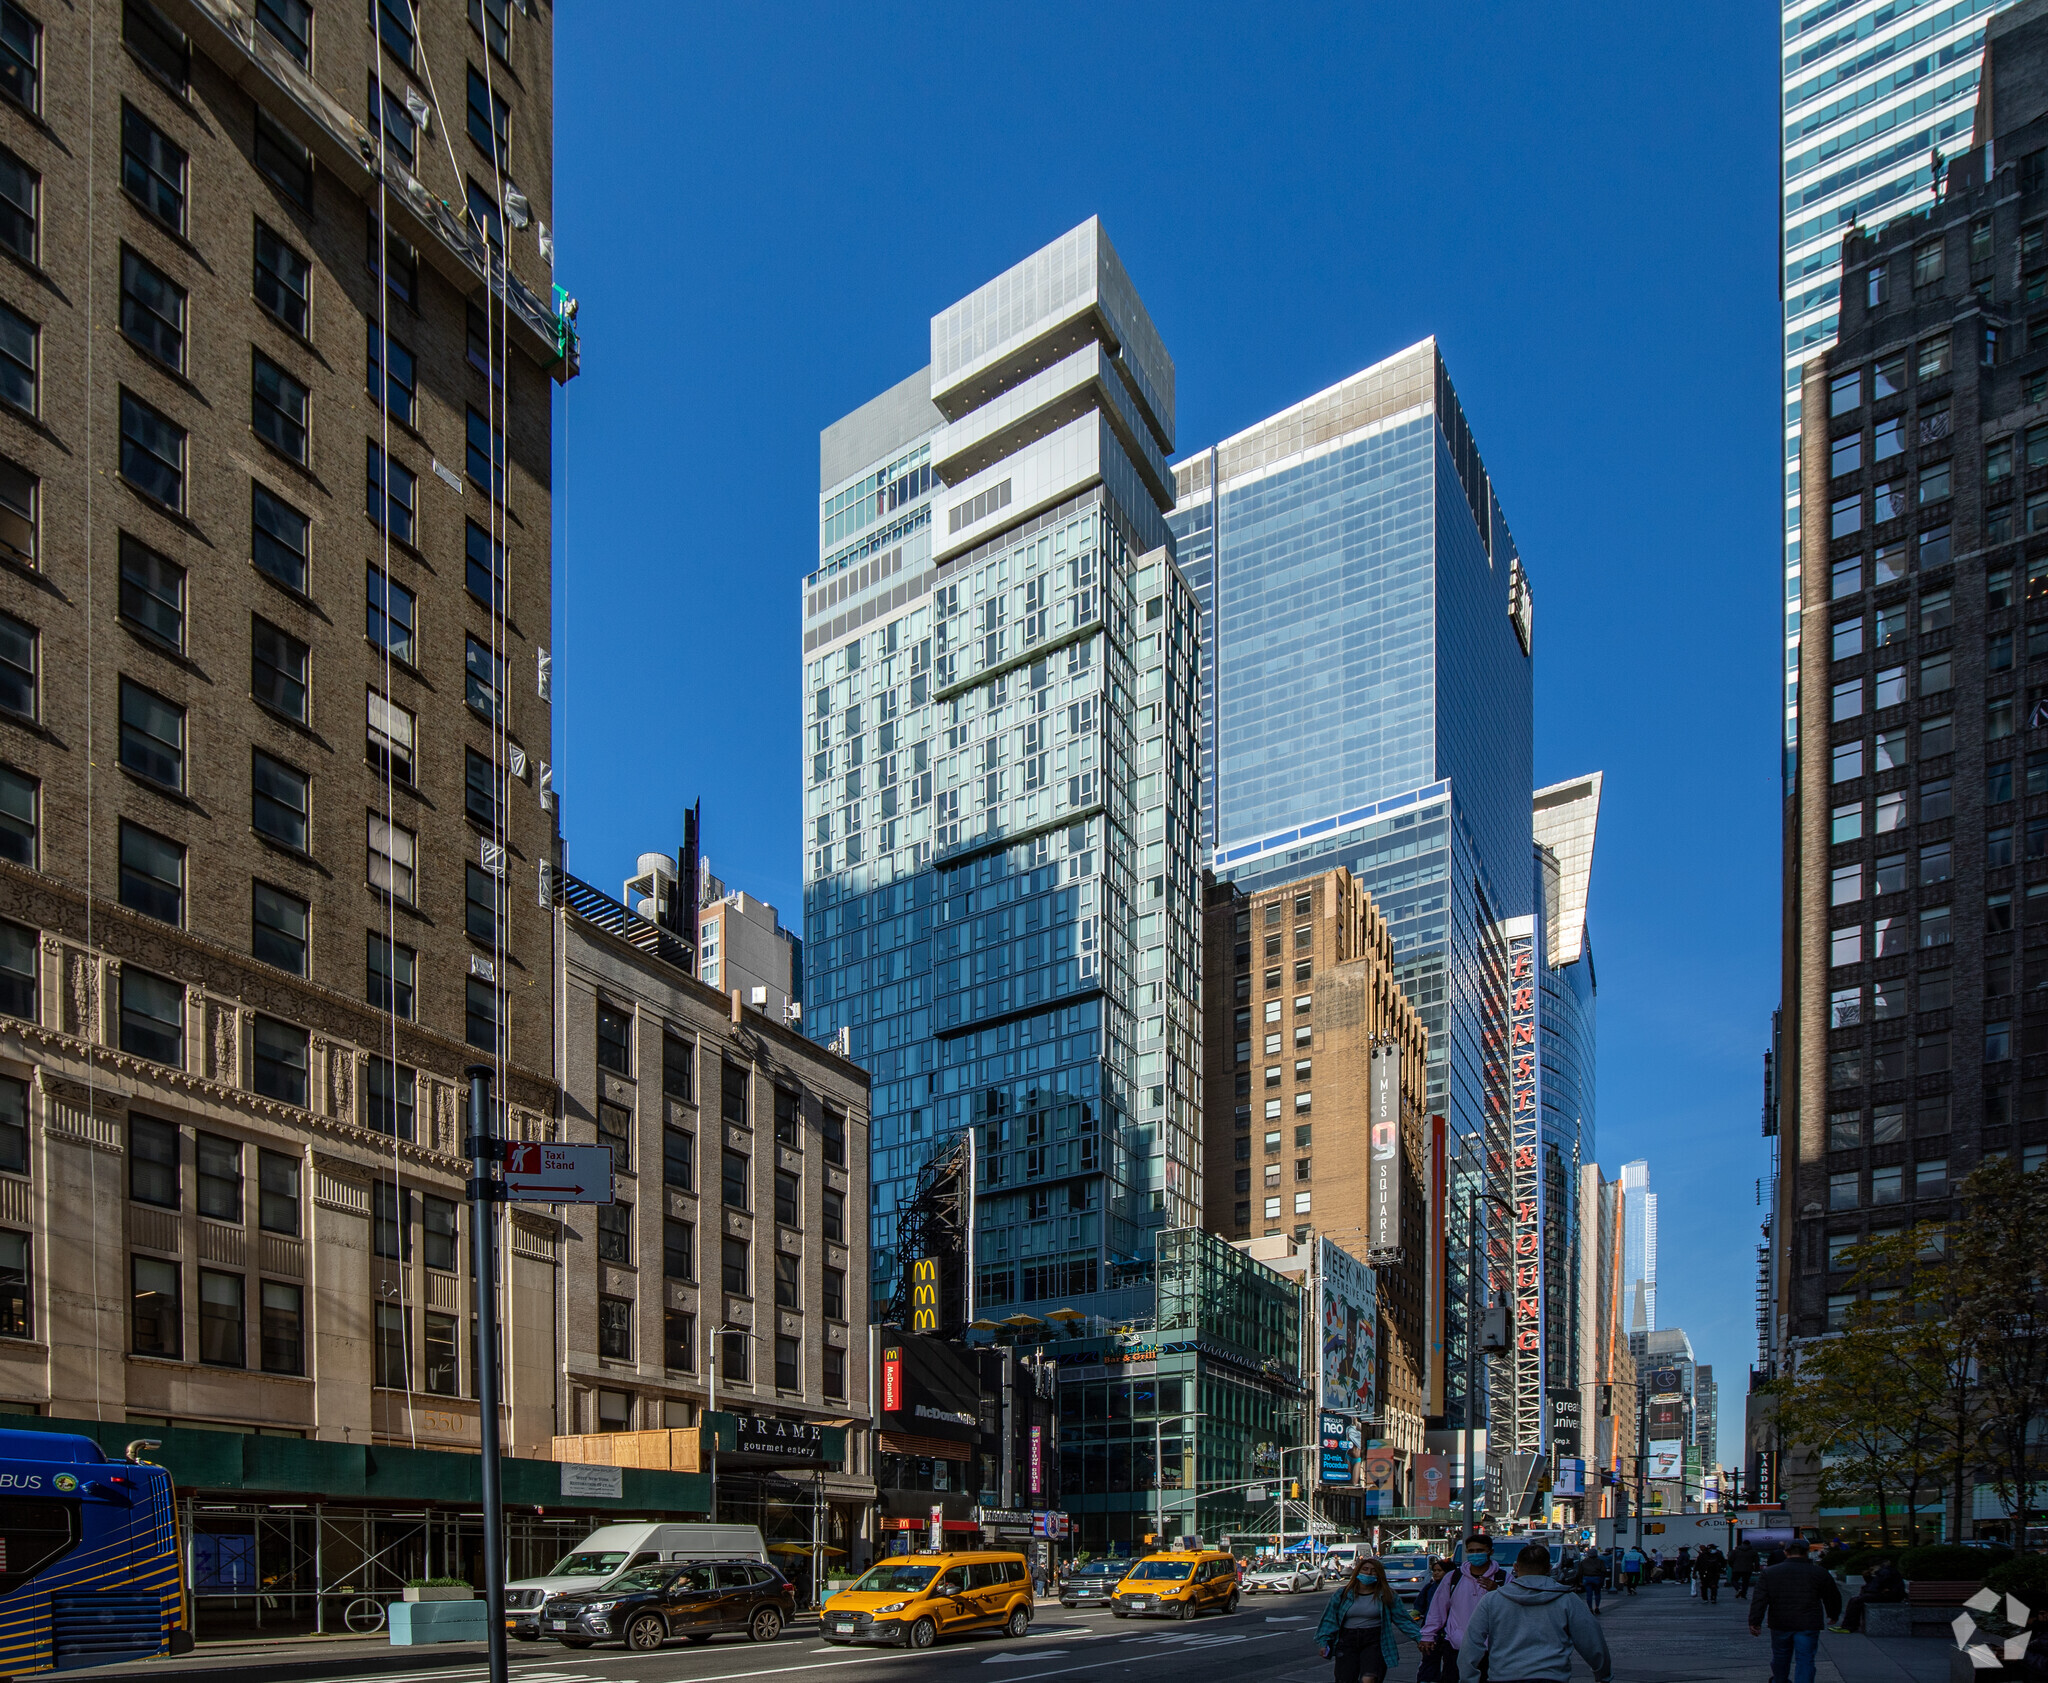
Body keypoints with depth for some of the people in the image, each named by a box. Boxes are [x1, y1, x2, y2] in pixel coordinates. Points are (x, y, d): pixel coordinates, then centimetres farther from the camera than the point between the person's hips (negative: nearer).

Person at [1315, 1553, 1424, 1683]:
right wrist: (1324, 1641, -2)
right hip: (1347, 1642, 2)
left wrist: (1420, 1637, -2)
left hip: (1374, 1643, -2)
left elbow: (1403, 1619, 7)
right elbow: (1330, 1620, 9)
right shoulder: (1343, 1594, 8)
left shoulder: (1387, 1595, 6)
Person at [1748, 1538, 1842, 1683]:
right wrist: (1833, 1615, 31)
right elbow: (1833, 1597, 13)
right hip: (1808, 1625, -2)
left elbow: (1759, 1599, -6)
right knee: (1805, 1660, 2)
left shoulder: (1769, 1572, 1)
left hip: (1780, 1624, 2)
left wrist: (1755, 1622, -6)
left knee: (1780, 1656, 20)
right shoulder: (1820, 1573, 1)